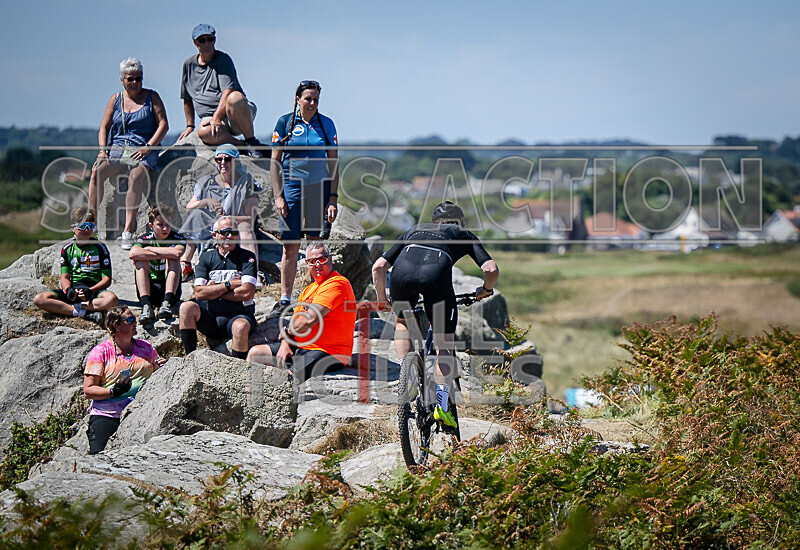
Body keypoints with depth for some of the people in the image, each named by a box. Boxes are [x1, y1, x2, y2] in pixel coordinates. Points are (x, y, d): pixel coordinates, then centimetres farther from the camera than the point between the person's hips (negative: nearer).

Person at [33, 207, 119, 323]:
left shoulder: (99, 248, 6)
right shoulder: (67, 249, 13)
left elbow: (107, 279, 0)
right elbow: (64, 277, 8)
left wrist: (90, 291, -18)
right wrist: (68, 290, -15)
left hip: (94, 289, -3)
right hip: (72, 288, 3)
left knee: (112, 299, -37)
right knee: (39, 299, -24)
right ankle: (85, 313, -33)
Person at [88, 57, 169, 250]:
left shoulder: (152, 97, 8)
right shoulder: (116, 99, 16)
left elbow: (163, 125, 1)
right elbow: (104, 127, 13)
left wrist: (148, 147, -12)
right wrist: (103, 151, -4)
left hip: (143, 151, -3)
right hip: (117, 149, 3)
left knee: (135, 178, -35)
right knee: (97, 173, -26)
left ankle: (128, 230, -39)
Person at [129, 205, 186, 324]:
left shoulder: (177, 238, -2)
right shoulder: (145, 239, -2)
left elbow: (177, 252, -29)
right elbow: (133, 254, -27)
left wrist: (149, 249, -20)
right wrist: (162, 255, -25)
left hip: (170, 290, 0)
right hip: (149, 292, 0)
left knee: (173, 259, -20)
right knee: (141, 260, -21)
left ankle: (167, 303, -36)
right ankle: (146, 306, -36)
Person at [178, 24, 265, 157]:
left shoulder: (223, 59, -1)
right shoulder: (189, 65, 14)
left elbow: (228, 92, -15)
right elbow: (187, 99, 24)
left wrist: (217, 118, -26)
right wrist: (190, 126, 17)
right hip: (209, 117, 2)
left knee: (235, 97, -41)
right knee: (204, 132, -38)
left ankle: (252, 142, -25)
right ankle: (244, 146, -24)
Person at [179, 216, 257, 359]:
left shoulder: (247, 257, 0)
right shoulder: (207, 257, 9)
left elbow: (247, 293, -14)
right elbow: (199, 293, -3)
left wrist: (214, 290, -5)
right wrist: (229, 285, -10)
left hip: (240, 316, -3)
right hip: (213, 319, 3)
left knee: (241, 326, -37)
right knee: (187, 307, -23)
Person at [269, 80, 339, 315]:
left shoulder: (326, 124, 5)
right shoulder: (285, 123, 1)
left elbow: (333, 164, 7)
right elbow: (275, 162, 2)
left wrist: (333, 198, 0)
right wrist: (278, 196, -5)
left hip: (319, 189, 1)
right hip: (292, 188, -1)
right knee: (290, 246, 0)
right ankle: (285, 298, 7)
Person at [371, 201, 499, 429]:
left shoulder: (413, 231, 40)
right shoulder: (464, 235, 35)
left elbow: (378, 267, 31)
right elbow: (491, 269, 20)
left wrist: (382, 302, 42)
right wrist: (486, 290, 41)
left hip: (403, 270, 2)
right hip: (436, 272, -2)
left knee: (402, 323, 33)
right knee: (445, 346, 14)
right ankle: (441, 402, -1)